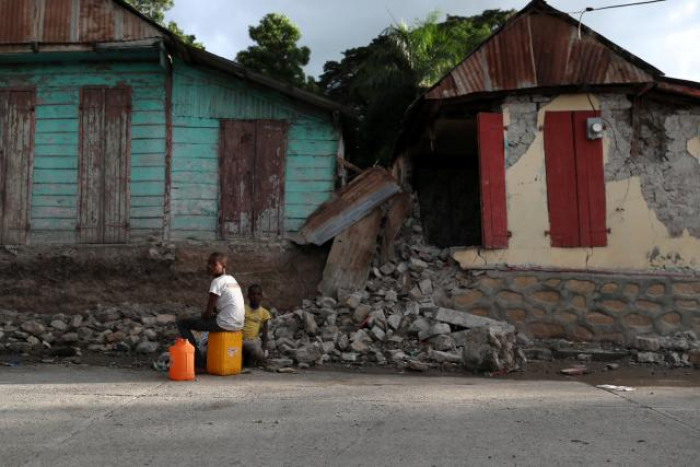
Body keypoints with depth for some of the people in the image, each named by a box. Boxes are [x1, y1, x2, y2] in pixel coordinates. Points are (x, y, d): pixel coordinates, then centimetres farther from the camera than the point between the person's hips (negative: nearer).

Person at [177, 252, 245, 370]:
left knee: (182, 322, 2)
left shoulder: (217, 281, -12)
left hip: (225, 324, -9)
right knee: (210, 318, 39)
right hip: (238, 324, 9)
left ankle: (199, 361, 1)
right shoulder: (231, 279, 15)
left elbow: (208, 312, -11)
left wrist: (204, 315, 9)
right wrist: (206, 313, 15)